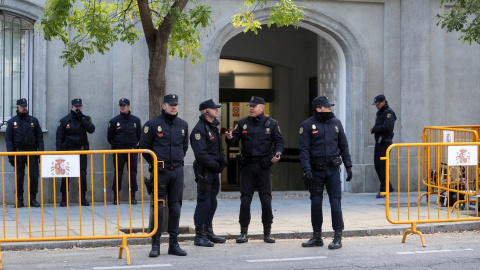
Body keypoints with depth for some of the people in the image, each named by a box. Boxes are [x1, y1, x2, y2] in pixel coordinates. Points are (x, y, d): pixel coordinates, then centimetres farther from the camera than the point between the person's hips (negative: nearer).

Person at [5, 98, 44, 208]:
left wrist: (41, 152, -1)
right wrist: (10, 154, -7)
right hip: (18, 153, -1)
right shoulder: (12, 122, 6)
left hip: (32, 152, 1)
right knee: (19, 177, 2)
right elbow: (8, 139, 3)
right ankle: (19, 200, 8)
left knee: (34, 176, -5)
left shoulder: (33, 120, 10)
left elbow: (39, 137, 9)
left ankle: (33, 199, 4)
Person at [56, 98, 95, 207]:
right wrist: (59, 152, -5)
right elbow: (59, 138, 3)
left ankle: (83, 198, 9)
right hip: (68, 150, -1)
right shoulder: (64, 120, 4)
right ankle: (64, 199, 2)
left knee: (83, 175, -1)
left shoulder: (86, 119, 10)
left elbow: (91, 129, -9)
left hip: (82, 150, 2)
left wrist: (81, 118, -11)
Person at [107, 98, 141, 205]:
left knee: (133, 173, 0)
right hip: (118, 151, -1)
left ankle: (132, 196, 6)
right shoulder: (114, 121, 2)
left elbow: (139, 135, 17)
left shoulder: (136, 120, 7)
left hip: (132, 150, 1)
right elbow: (109, 137, 11)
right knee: (118, 173, -3)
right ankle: (116, 197, 3)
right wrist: (115, 145, 9)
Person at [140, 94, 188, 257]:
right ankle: (155, 245, 2)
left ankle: (173, 244, 13)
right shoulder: (153, 124, -3)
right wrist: (154, 163, 3)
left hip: (177, 170, 4)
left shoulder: (183, 125, 11)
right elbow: (144, 147, 2)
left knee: (175, 207, 6)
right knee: (157, 208, -5)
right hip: (160, 171, -4)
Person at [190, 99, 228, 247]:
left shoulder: (213, 127, 16)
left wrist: (223, 161, 7)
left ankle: (208, 232, 23)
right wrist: (215, 165, -16)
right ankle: (199, 236, -2)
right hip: (204, 171, -9)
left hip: (214, 171, 9)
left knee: (212, 202, 13)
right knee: (204, 202, -7)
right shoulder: (199, 129, -15)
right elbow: (201, 153, -21)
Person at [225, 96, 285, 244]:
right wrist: (230, 137, -19)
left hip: (264, 166, -1)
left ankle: (267, 233, 8)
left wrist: (278, 153, -16)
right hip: (247, 166, 1)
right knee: (245, 200, 0)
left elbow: (279, 141, 4)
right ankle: (243, 233, 8)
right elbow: (234, 140, 4)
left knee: (266, 199, -3)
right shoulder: (243, 123, 7)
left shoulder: (271, 124, 3)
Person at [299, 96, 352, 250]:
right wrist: (306, 169, -16)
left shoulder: (336, 123, 8)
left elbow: (343, 146, 13)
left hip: (333, 169, 1)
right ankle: (317, 237, 17)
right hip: (316, 171, -1)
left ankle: (338, 238, -2)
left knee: (335, 201, -6)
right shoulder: (307, 125, -2)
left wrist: (348, 166, 7)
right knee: (316, 203, 5)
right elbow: (304, 149, -6)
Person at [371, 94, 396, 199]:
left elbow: (386, 126, -23)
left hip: (385, 142, -9)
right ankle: (388, 187, 20)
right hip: (378, 142, 9)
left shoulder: (388, 112, -10)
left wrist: (374, 129, -12)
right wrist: (374, 129, 2)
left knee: (383, 165, -9)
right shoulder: (379, 112, 18)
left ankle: (383, 190, -5)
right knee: (377, 165, 9)